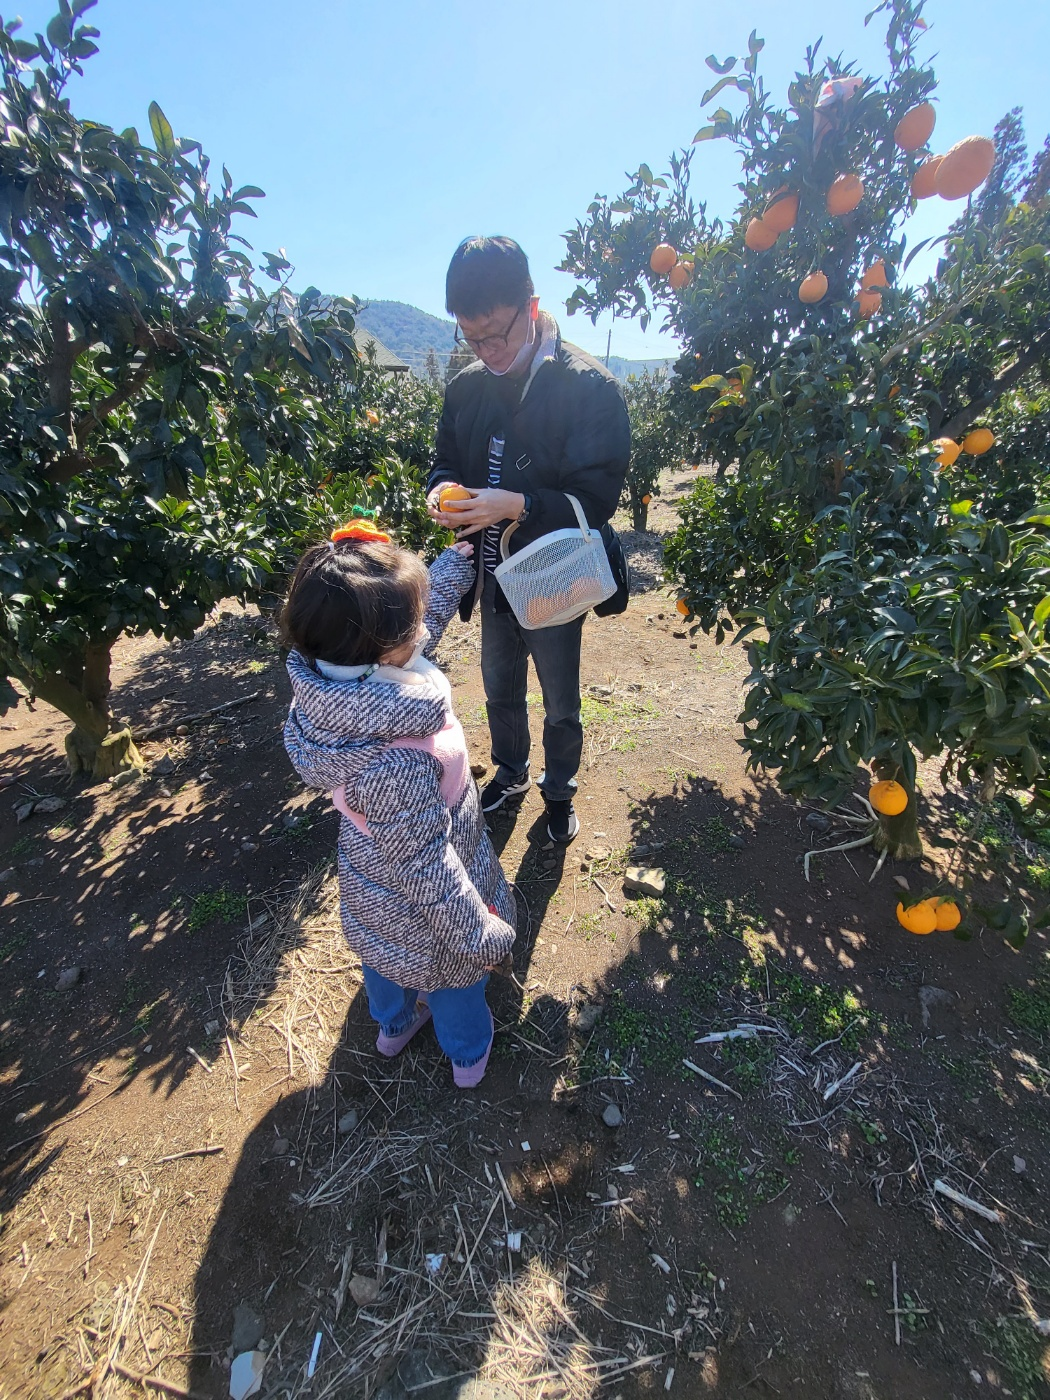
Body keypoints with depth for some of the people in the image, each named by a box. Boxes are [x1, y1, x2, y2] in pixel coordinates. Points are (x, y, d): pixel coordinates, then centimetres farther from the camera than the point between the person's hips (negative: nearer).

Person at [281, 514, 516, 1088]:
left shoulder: (328, 682, -21)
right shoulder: (396, 766, -45)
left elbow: (424, 621, -4)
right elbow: (428, 867, -32)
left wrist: (454, 562, 5)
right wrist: (482, 936, -17)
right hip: (423, 917, -6)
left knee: (385, 961, 35)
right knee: (453, 982, 27)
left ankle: (394, 1024, 67)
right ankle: (468, 1054, 58)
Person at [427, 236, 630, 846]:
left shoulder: (590, 386, -15)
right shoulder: (469, 385, 2)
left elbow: (599, 498, -19)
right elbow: (447, 457, 14)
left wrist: (519, 505, -32)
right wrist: (442, 488, -11)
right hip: (492, 580, 5)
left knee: (561, 708, 13)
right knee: (501, 692, 22)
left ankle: (559, 792, 40)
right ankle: (511, 775, 48)